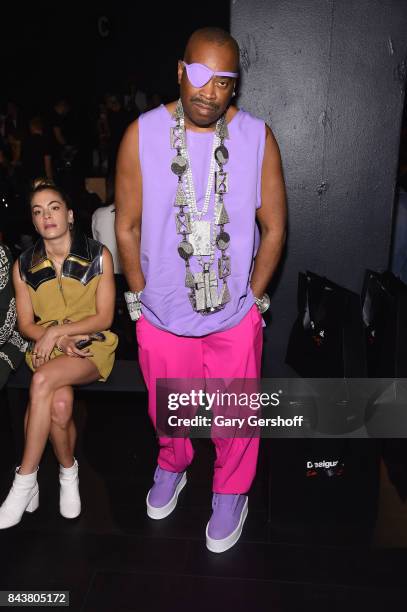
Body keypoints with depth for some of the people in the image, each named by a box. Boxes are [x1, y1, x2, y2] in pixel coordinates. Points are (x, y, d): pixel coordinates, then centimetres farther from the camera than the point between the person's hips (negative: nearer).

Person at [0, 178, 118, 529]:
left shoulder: (98, 256, -4)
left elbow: (104, 318, -7)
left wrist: (56, 330, -17)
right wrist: (58, 340, -13)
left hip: (94, 347, -2)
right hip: (48, 348, 2)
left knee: (43, 380, -32)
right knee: (59, 405, -30)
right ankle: (68, 471, -2)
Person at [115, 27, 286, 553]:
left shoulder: (258, 138, -9)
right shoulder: (142, 134, -10)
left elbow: (273, 228, -3)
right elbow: (127, 227, -4)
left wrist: (254, 297, -2)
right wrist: (142, 297, -2)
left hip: (236, 317, 0)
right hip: (161, 314, 1)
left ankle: (230, 493, 44)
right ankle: (172, 466, 54)